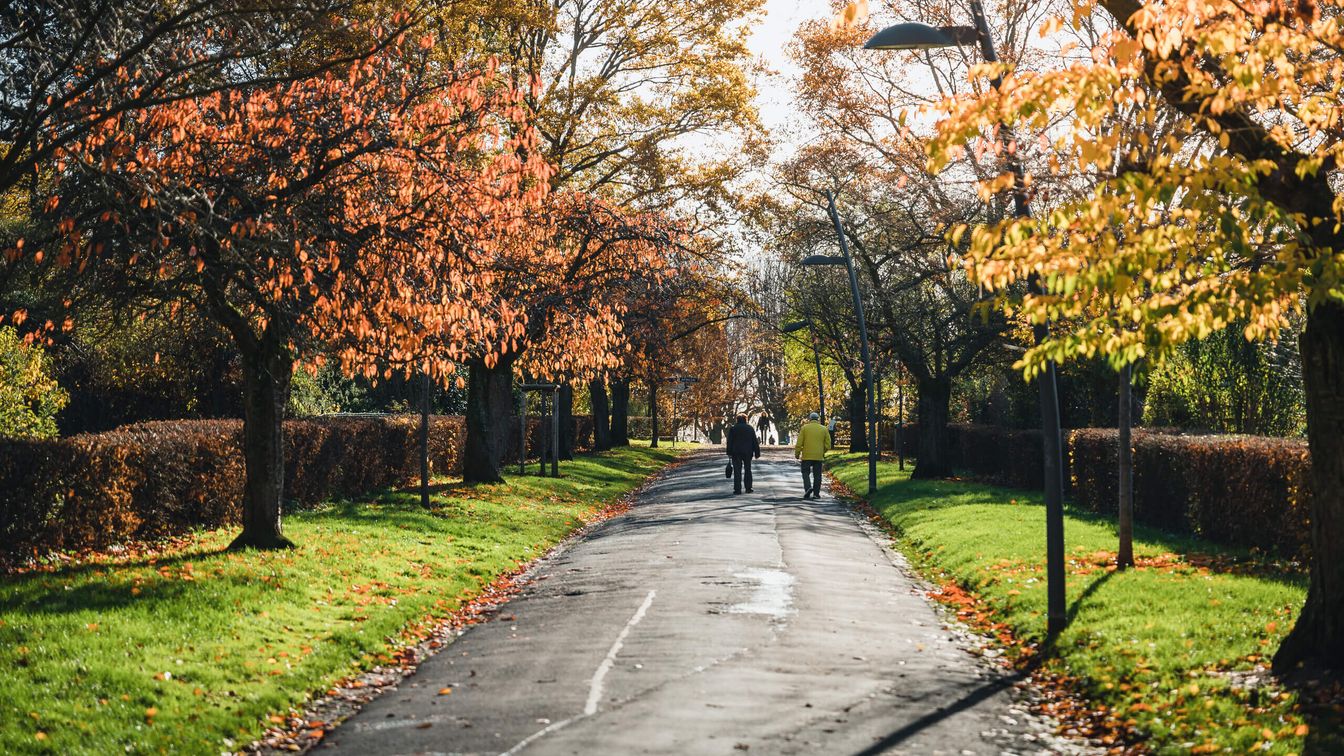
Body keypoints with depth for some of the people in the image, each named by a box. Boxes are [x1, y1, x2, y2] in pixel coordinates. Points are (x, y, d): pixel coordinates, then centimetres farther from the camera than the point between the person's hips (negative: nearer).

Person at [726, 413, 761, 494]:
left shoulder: (733, 429, 0)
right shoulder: (751, 428, 4)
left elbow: (730, 442, -3)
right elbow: (755, 442, 4)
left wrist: (729, 453, -1)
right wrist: (757, 453, 7)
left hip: (736, 453, -2)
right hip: (748, 453, 2)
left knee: (737, 471, -2)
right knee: (747, 470, 12)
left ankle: (737, 489, -8)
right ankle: (748, 488, 11)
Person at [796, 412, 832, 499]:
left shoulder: (804, 428, 0)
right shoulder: (824, 429, 5)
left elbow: (799, 443, -4)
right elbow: (828, 445, 4)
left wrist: (797, 454, 6)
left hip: (807, 456, -2)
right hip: (818, 456, 2)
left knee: (806, 473, 7)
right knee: (817, 475, 7)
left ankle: (808, 488, -15)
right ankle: (816, 493, 6)